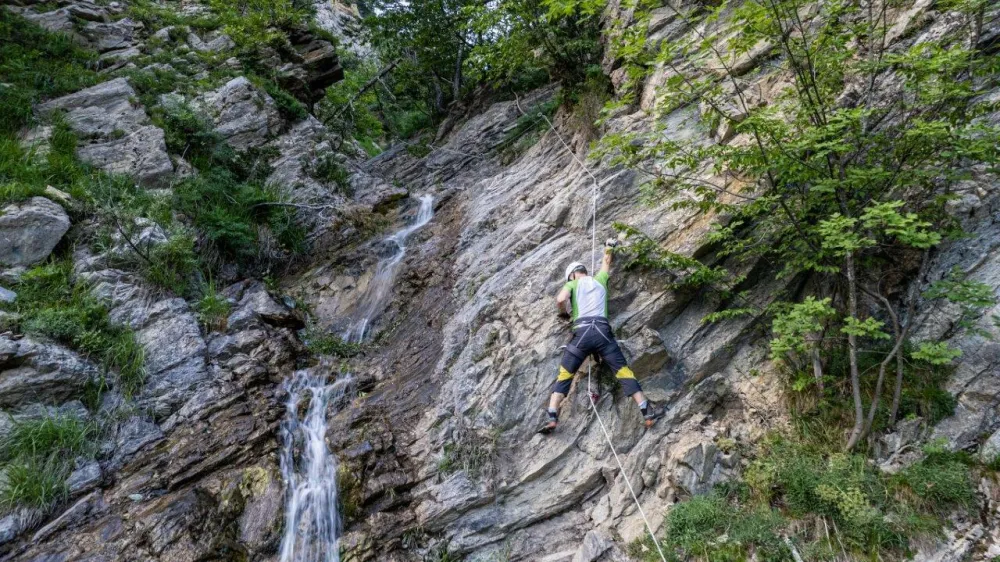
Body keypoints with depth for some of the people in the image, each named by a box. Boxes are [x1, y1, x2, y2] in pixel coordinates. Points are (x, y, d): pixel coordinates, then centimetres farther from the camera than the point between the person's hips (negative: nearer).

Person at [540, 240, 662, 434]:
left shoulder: (572, 284, 14)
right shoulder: (599, 279, 24)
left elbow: (561, 299, -8)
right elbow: (606, 263, 45)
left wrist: (564, 313, 13)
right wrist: (608, 248, 64)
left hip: (582, 332, -2)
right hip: (603, 331, 2)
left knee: (563, 376, 5)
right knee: (624, 372, 4)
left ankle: (552, 419, -6)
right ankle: (647, 413, -3)